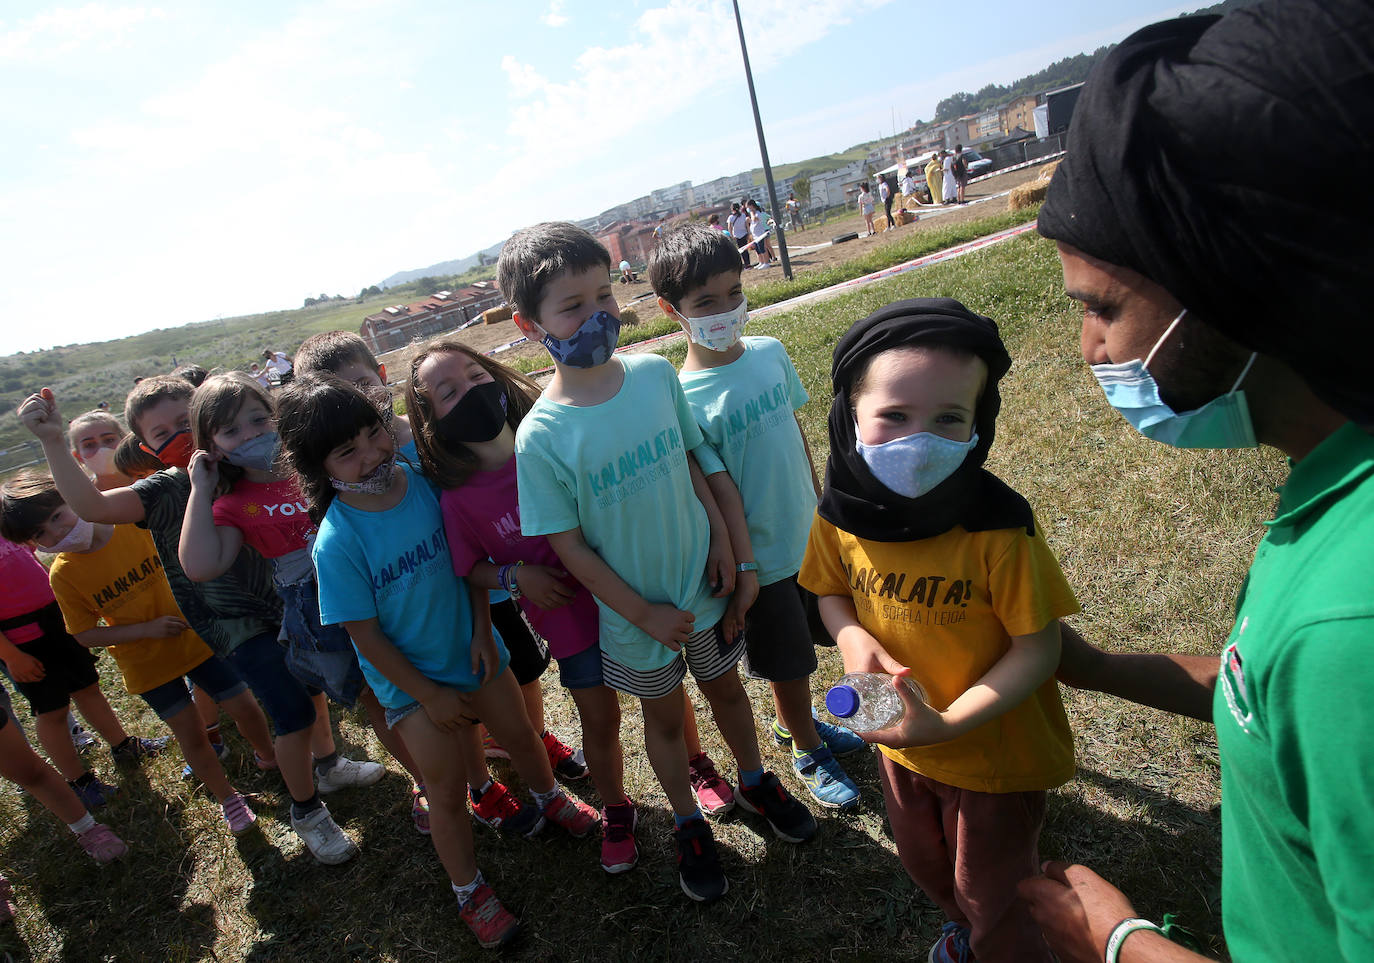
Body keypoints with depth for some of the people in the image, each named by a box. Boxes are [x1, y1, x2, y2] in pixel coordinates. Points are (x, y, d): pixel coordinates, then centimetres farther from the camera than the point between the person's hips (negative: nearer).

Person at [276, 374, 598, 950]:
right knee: (448, 791, 10)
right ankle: (469, 891, 37)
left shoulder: (423, 478, -15)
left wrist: (482, 631, -8)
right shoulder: (336, 542, -25)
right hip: (410, 679, -4)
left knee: (520, 737, 21)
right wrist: (429, 694, -12)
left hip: (470, 648, 4)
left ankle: (549, 799, 55)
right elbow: (364, 633, -18)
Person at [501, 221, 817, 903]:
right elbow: (569, 546, -15)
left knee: (726, 687, 24)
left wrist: (720, 539, -4)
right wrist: (645, 614, -12)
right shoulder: (541, 436, -23)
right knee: (664, 718, 20)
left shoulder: (656, 373, -12)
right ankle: (688, 824, 47)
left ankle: (755, 781, 54)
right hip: (635, 611, -3)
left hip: (704, 583, 3)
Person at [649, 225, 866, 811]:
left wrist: (820, 496, 17)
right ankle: (808, 752, 42)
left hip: (809, 534, 6)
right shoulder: (685, 399, -22)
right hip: (761, 554, -5)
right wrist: (740, 566, -15)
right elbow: (720, 490, -20)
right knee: (788, 662, 14)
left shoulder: (770, 352, -4)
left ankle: (795, 723, 52)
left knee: (802, 648, 24)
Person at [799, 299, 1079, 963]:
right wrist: (850, 633, -20)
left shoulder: (997, 527, -31)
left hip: (997, 753, -5)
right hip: (901, 742, 5)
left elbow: (1038, 648, -22)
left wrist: (949, 722, -30)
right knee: (923, 862, 32)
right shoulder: (840, 513, -17)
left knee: (994, 897, 20)